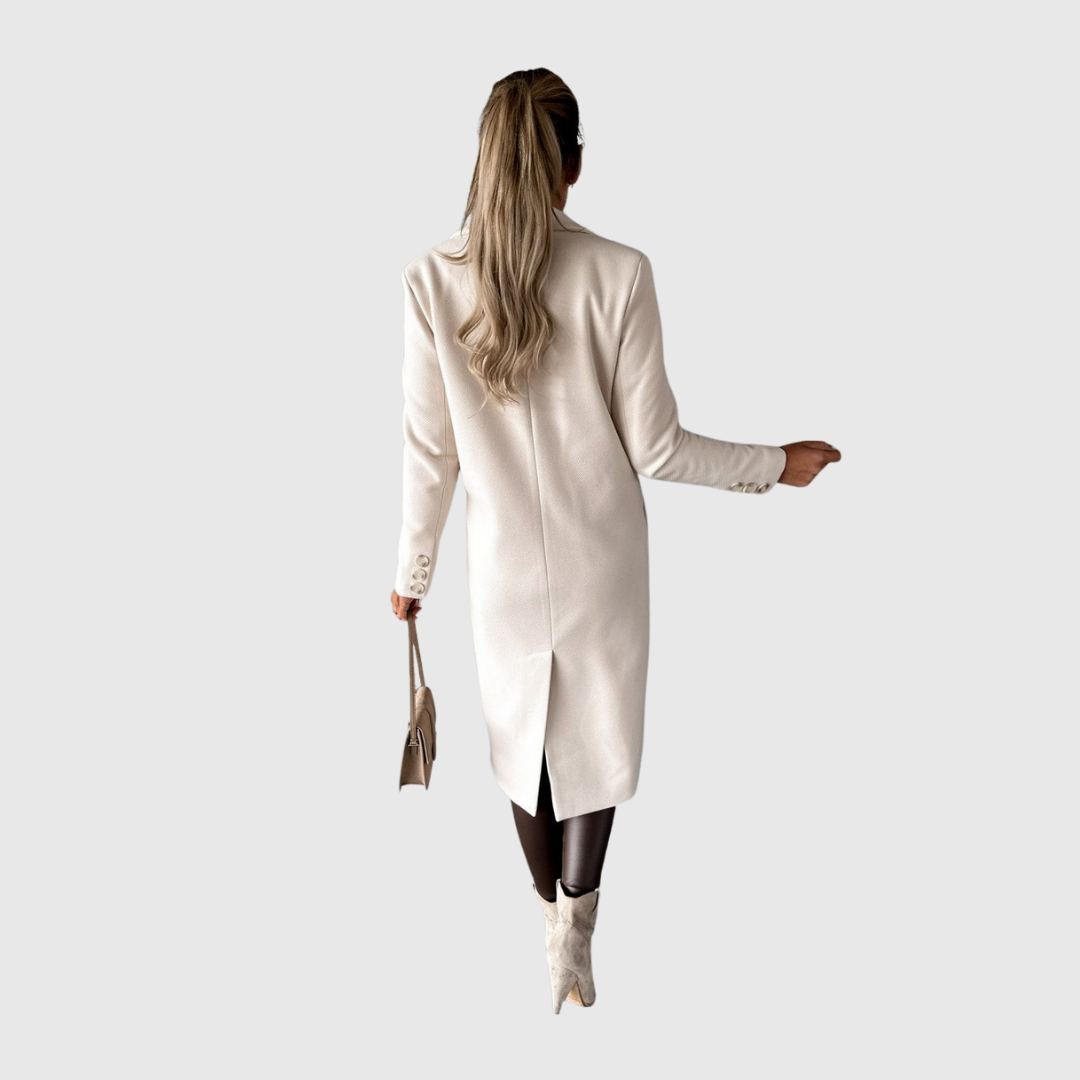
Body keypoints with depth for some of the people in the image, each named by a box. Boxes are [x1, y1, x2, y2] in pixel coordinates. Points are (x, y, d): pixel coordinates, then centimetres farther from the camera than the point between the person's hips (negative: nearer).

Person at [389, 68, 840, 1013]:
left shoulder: (432, 280, -11)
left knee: (524, 733, 21)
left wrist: (413, 572, 8)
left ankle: (553, 911, 40)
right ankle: (576, 927, 12)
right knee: (598, 733, 17)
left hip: (505, 567, 2)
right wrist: (778, 463, 3)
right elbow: (655, 447, -12)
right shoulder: (620, 274, -16)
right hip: (601, 562, -2)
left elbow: (430, 451, -6)